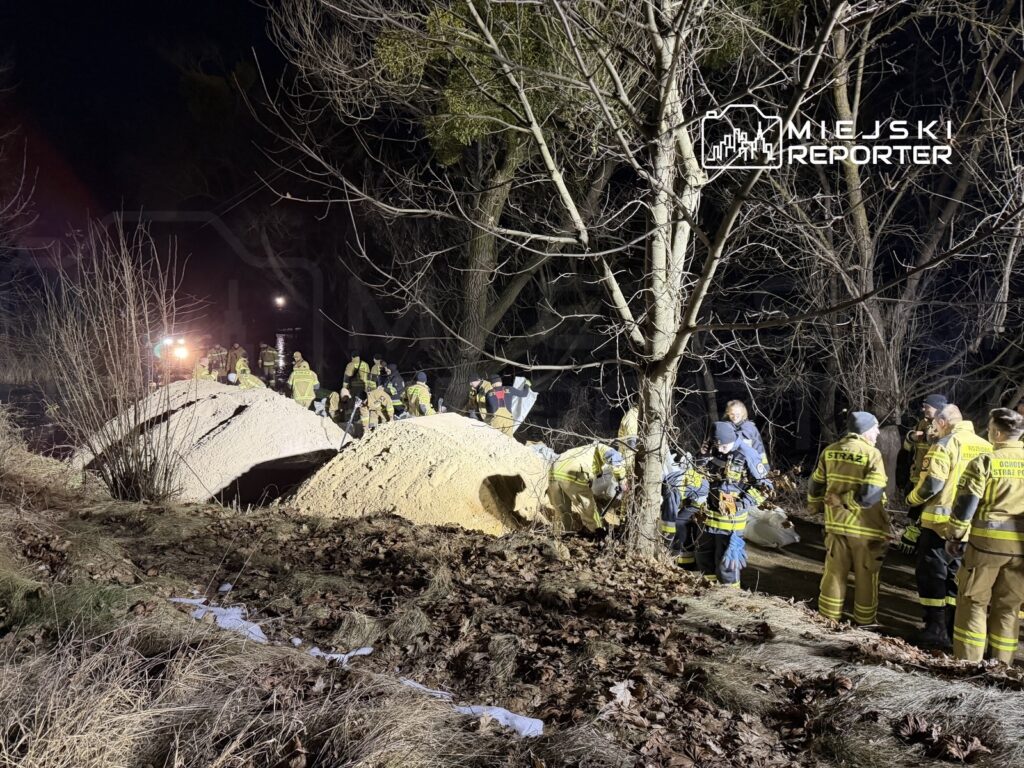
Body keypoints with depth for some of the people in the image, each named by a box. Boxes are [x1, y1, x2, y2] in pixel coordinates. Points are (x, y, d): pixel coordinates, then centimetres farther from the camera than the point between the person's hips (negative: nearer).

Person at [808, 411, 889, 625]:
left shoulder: (829, 452, 2)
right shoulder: (872, 454, -13)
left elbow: (816, 485, 9)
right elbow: (871, 494, -23)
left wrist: (816, 507, 24)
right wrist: (843, 500, -11)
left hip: (836, 523, 4)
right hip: (865, 526, -4)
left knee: (834, 572, 14)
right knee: (866, 576, 11)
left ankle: (828, 618, 20)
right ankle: (864, 622, 21)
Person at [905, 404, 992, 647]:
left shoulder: (946, 445, -12)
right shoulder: (985, 446, 8)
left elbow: (932, 483, -17)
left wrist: (913, 499, 0)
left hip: (941, 519, -6)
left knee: (932, 573, 4)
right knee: (956, 573, 16)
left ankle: (936, 629, 4)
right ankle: (953, 627, 19)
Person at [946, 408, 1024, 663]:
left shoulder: (984, 462, -8)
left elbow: (965, 503, -9)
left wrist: (954, 536, 0)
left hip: (987, 540, -4)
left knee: (974, 601, 6)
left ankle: (969, 661, 6)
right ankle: (1000, 663, 17)